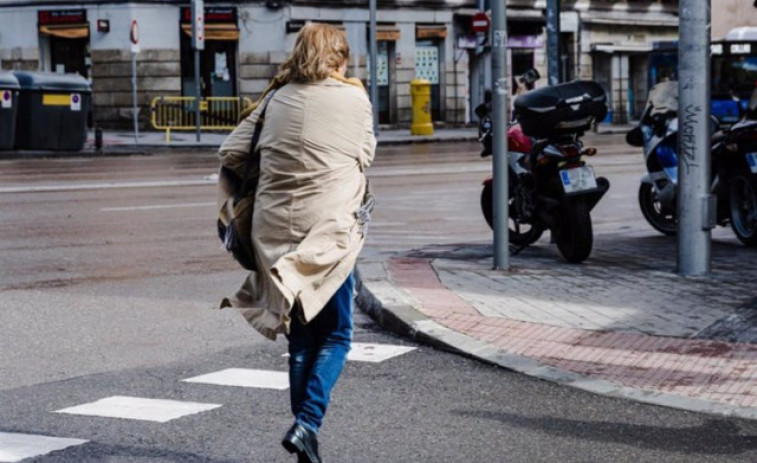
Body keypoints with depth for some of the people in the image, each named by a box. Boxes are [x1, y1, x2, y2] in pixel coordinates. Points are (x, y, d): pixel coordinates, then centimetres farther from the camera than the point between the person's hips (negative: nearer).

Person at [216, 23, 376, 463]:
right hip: (328, 228, -4)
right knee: (335, 336, 6)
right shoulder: (354, 99, 0)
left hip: (275, 229, 4)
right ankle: (307, 423, -12)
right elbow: (366, 156, 11)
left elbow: (231, 153, 5)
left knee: (301, 337, 14)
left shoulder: (277, 98, 8)